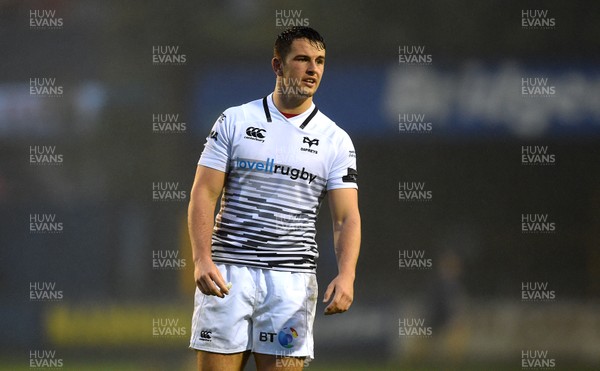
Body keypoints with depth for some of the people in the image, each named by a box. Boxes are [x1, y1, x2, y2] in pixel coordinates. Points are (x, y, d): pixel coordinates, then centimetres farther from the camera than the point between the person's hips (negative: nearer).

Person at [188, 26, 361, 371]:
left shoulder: (336, 140, 6)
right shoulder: (234, 121, 5)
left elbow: (347, 217, 1)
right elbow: (204, 193, 2)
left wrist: (346, 275, -16)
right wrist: (202, 259, -13)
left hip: (292, 278, 0)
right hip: (227, 274, 0)